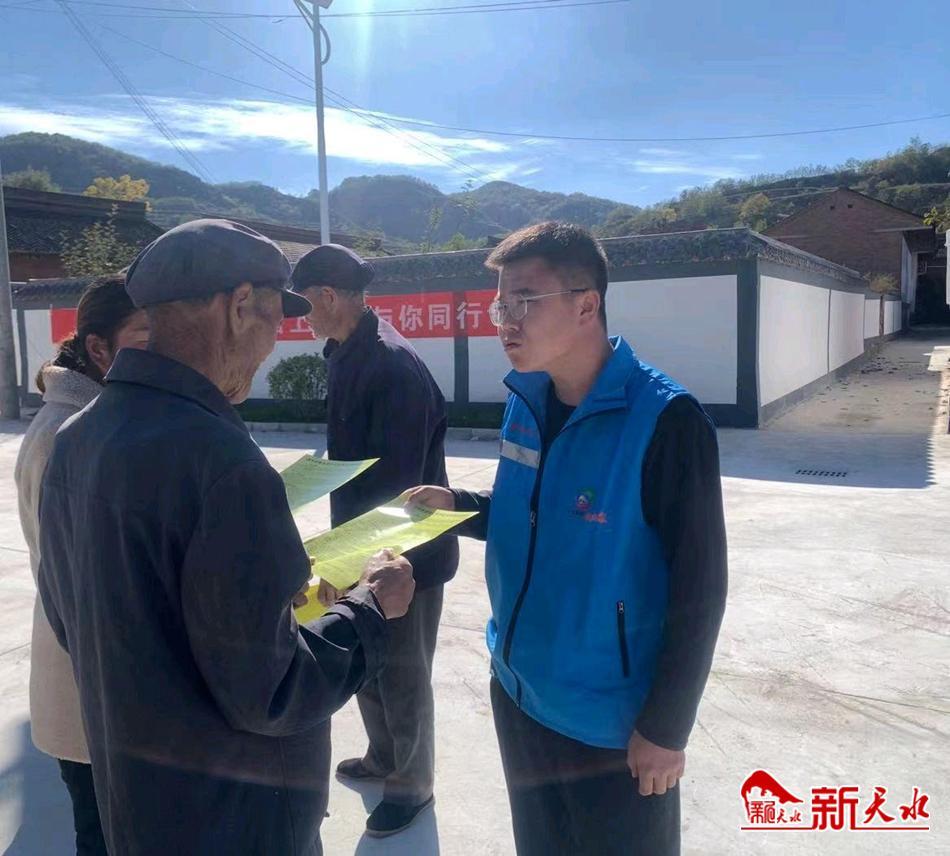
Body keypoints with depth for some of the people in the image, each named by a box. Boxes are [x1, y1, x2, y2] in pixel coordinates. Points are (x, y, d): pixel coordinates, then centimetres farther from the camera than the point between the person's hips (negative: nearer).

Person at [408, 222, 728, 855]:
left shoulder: (665, 420, -22)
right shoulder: (525, 401, -2)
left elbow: (699, 585, -18)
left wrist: (666, 727, -14)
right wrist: (458, 506, -6)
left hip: (614, 719, -6)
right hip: (520, 693, 7)